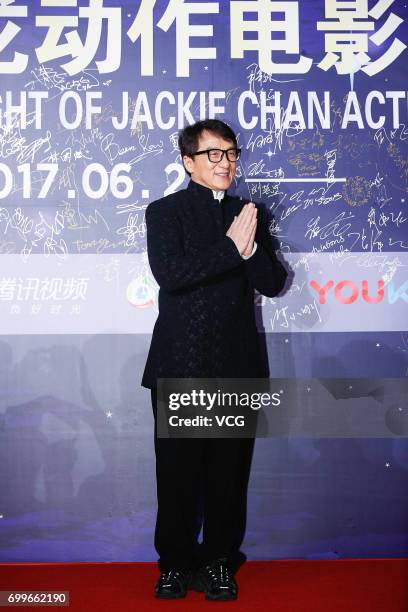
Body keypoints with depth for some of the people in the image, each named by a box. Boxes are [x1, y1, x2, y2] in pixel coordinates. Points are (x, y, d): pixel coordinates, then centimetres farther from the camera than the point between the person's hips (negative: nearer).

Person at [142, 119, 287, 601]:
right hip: (180, 366, -2)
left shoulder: (248, 214, 12)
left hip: (236, 367, 3)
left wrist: (251, 248, -13)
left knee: (229, 471, 9)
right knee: (177, 472, 6)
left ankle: (219, 561, 24)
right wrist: (230, 247, -17)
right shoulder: (164, 212, 1)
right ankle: (174, 563, 22)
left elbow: (273, 283, 4)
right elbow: (169, 273, -16)